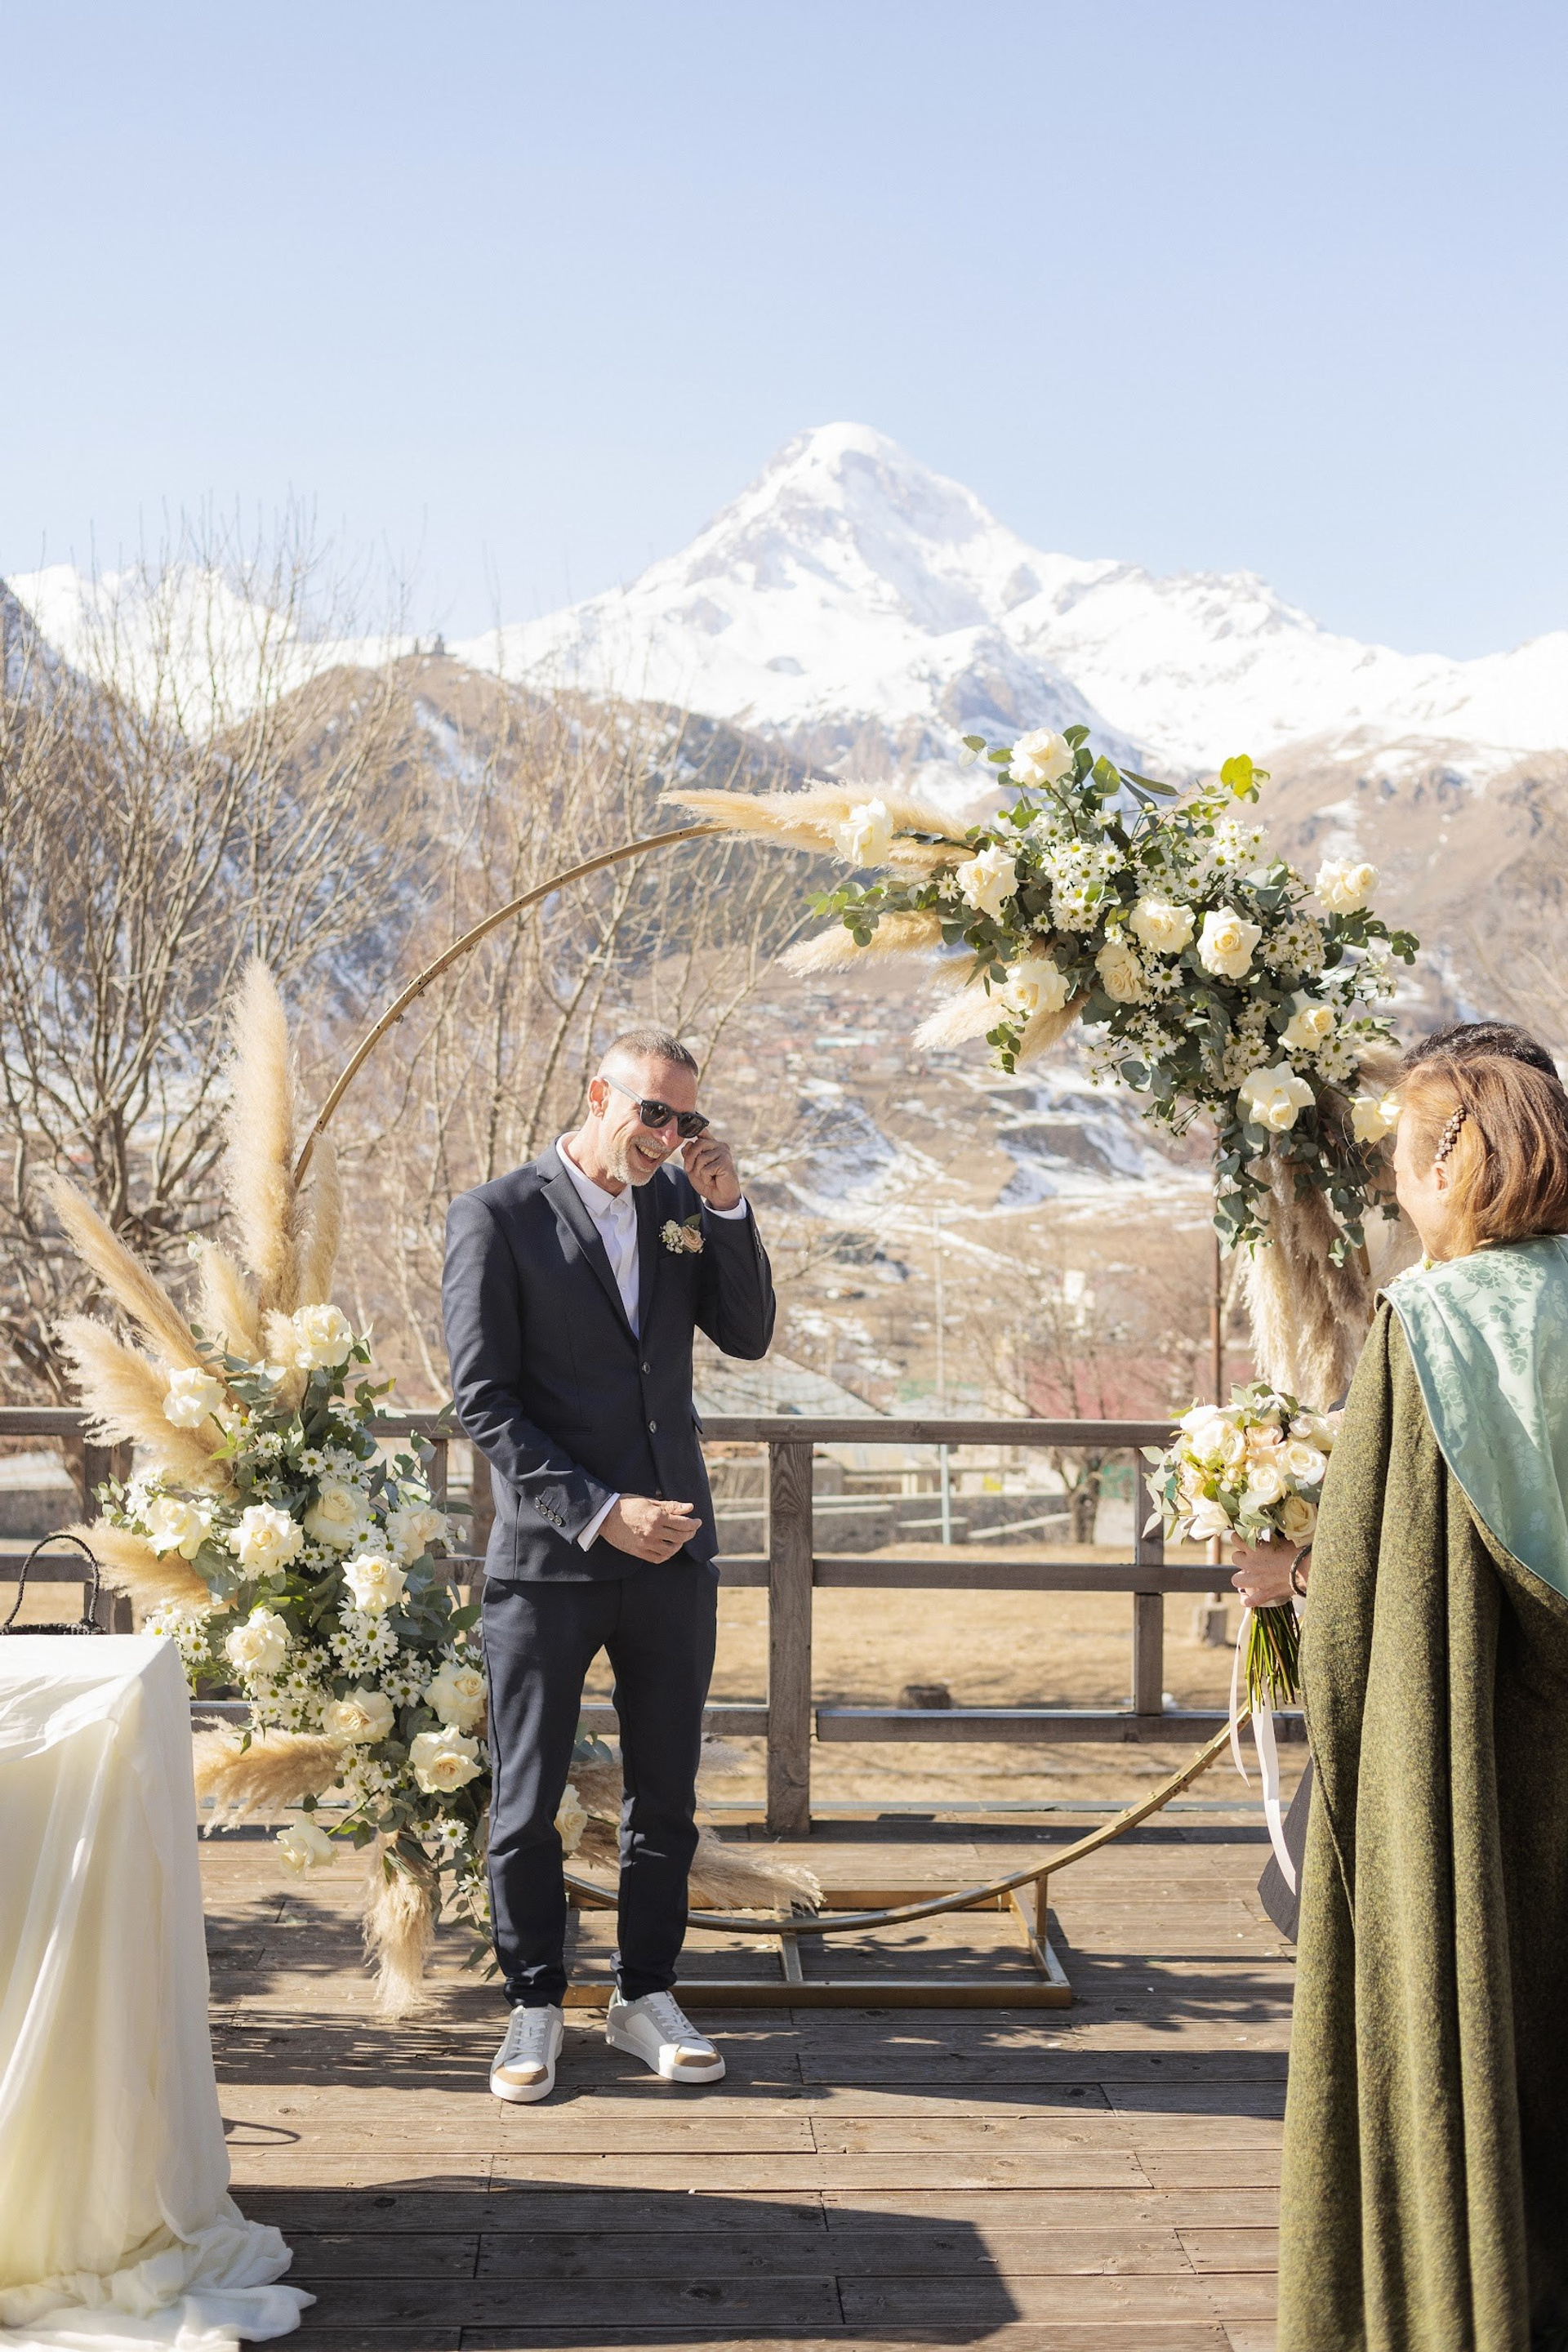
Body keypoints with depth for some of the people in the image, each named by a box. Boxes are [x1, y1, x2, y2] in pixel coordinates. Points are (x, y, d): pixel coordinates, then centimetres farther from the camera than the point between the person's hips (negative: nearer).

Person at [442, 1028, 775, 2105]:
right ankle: (536, 2008, 23)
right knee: (527, 1805, 6)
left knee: (666, 1795, 12)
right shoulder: (498, 1217, -8)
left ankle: (646, 1997, 27)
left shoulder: (682, 1200, 8)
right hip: (548, 1559, -4)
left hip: (673, 1548, 5)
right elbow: (484, 1401, -11)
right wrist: (598, 1513, -16)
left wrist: (728, 1208, -8)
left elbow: (748, 1335, 5)